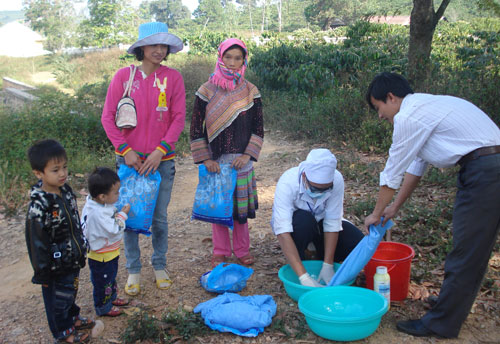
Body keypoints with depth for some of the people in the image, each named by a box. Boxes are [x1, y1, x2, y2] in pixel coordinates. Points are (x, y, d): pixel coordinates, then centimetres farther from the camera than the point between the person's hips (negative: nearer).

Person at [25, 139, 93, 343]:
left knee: (71, 291, 29)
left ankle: (73, 318, 53)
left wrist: (81, 248, 18)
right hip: (57, 267, -7)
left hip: (73, 260, 7)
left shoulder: (65, 190, -6)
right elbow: (36, 243, -23)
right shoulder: (39, 207, -30)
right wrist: (42, 273, -15)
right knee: (58, 299, 17)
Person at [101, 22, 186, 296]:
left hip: (161, 159, 0)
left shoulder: (173, 78, -1)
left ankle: (160, 266, 28)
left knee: (159, 216, 10)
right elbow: (108, 117, -1)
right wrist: (126, 150, -10)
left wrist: (160, 151, -12)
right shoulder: (124, 76, -2)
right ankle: (133, 270, 22)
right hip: (129, 159, 0)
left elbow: (178, 118, -3)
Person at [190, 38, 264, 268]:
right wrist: (205, 158, -8)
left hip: (241, 161, 1)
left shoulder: (250, 92, 2)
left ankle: (242, 250, 25)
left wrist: (248, 155, -9)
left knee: (241, 205, 8)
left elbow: (258, 128, 4)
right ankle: (220, 252, 23)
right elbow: (196, 127, -1)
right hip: (215, 161, -1)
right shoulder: (207, 91, -2)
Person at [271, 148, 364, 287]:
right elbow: (283, 232, -42)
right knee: (304, 220, -37)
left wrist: (328, 266, -26)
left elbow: (332, 223, -23)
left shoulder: (336, 179, -29)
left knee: (357, 241, -21)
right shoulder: (287, 182, -36)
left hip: (319, 221, 3)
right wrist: (303, 276, -47)